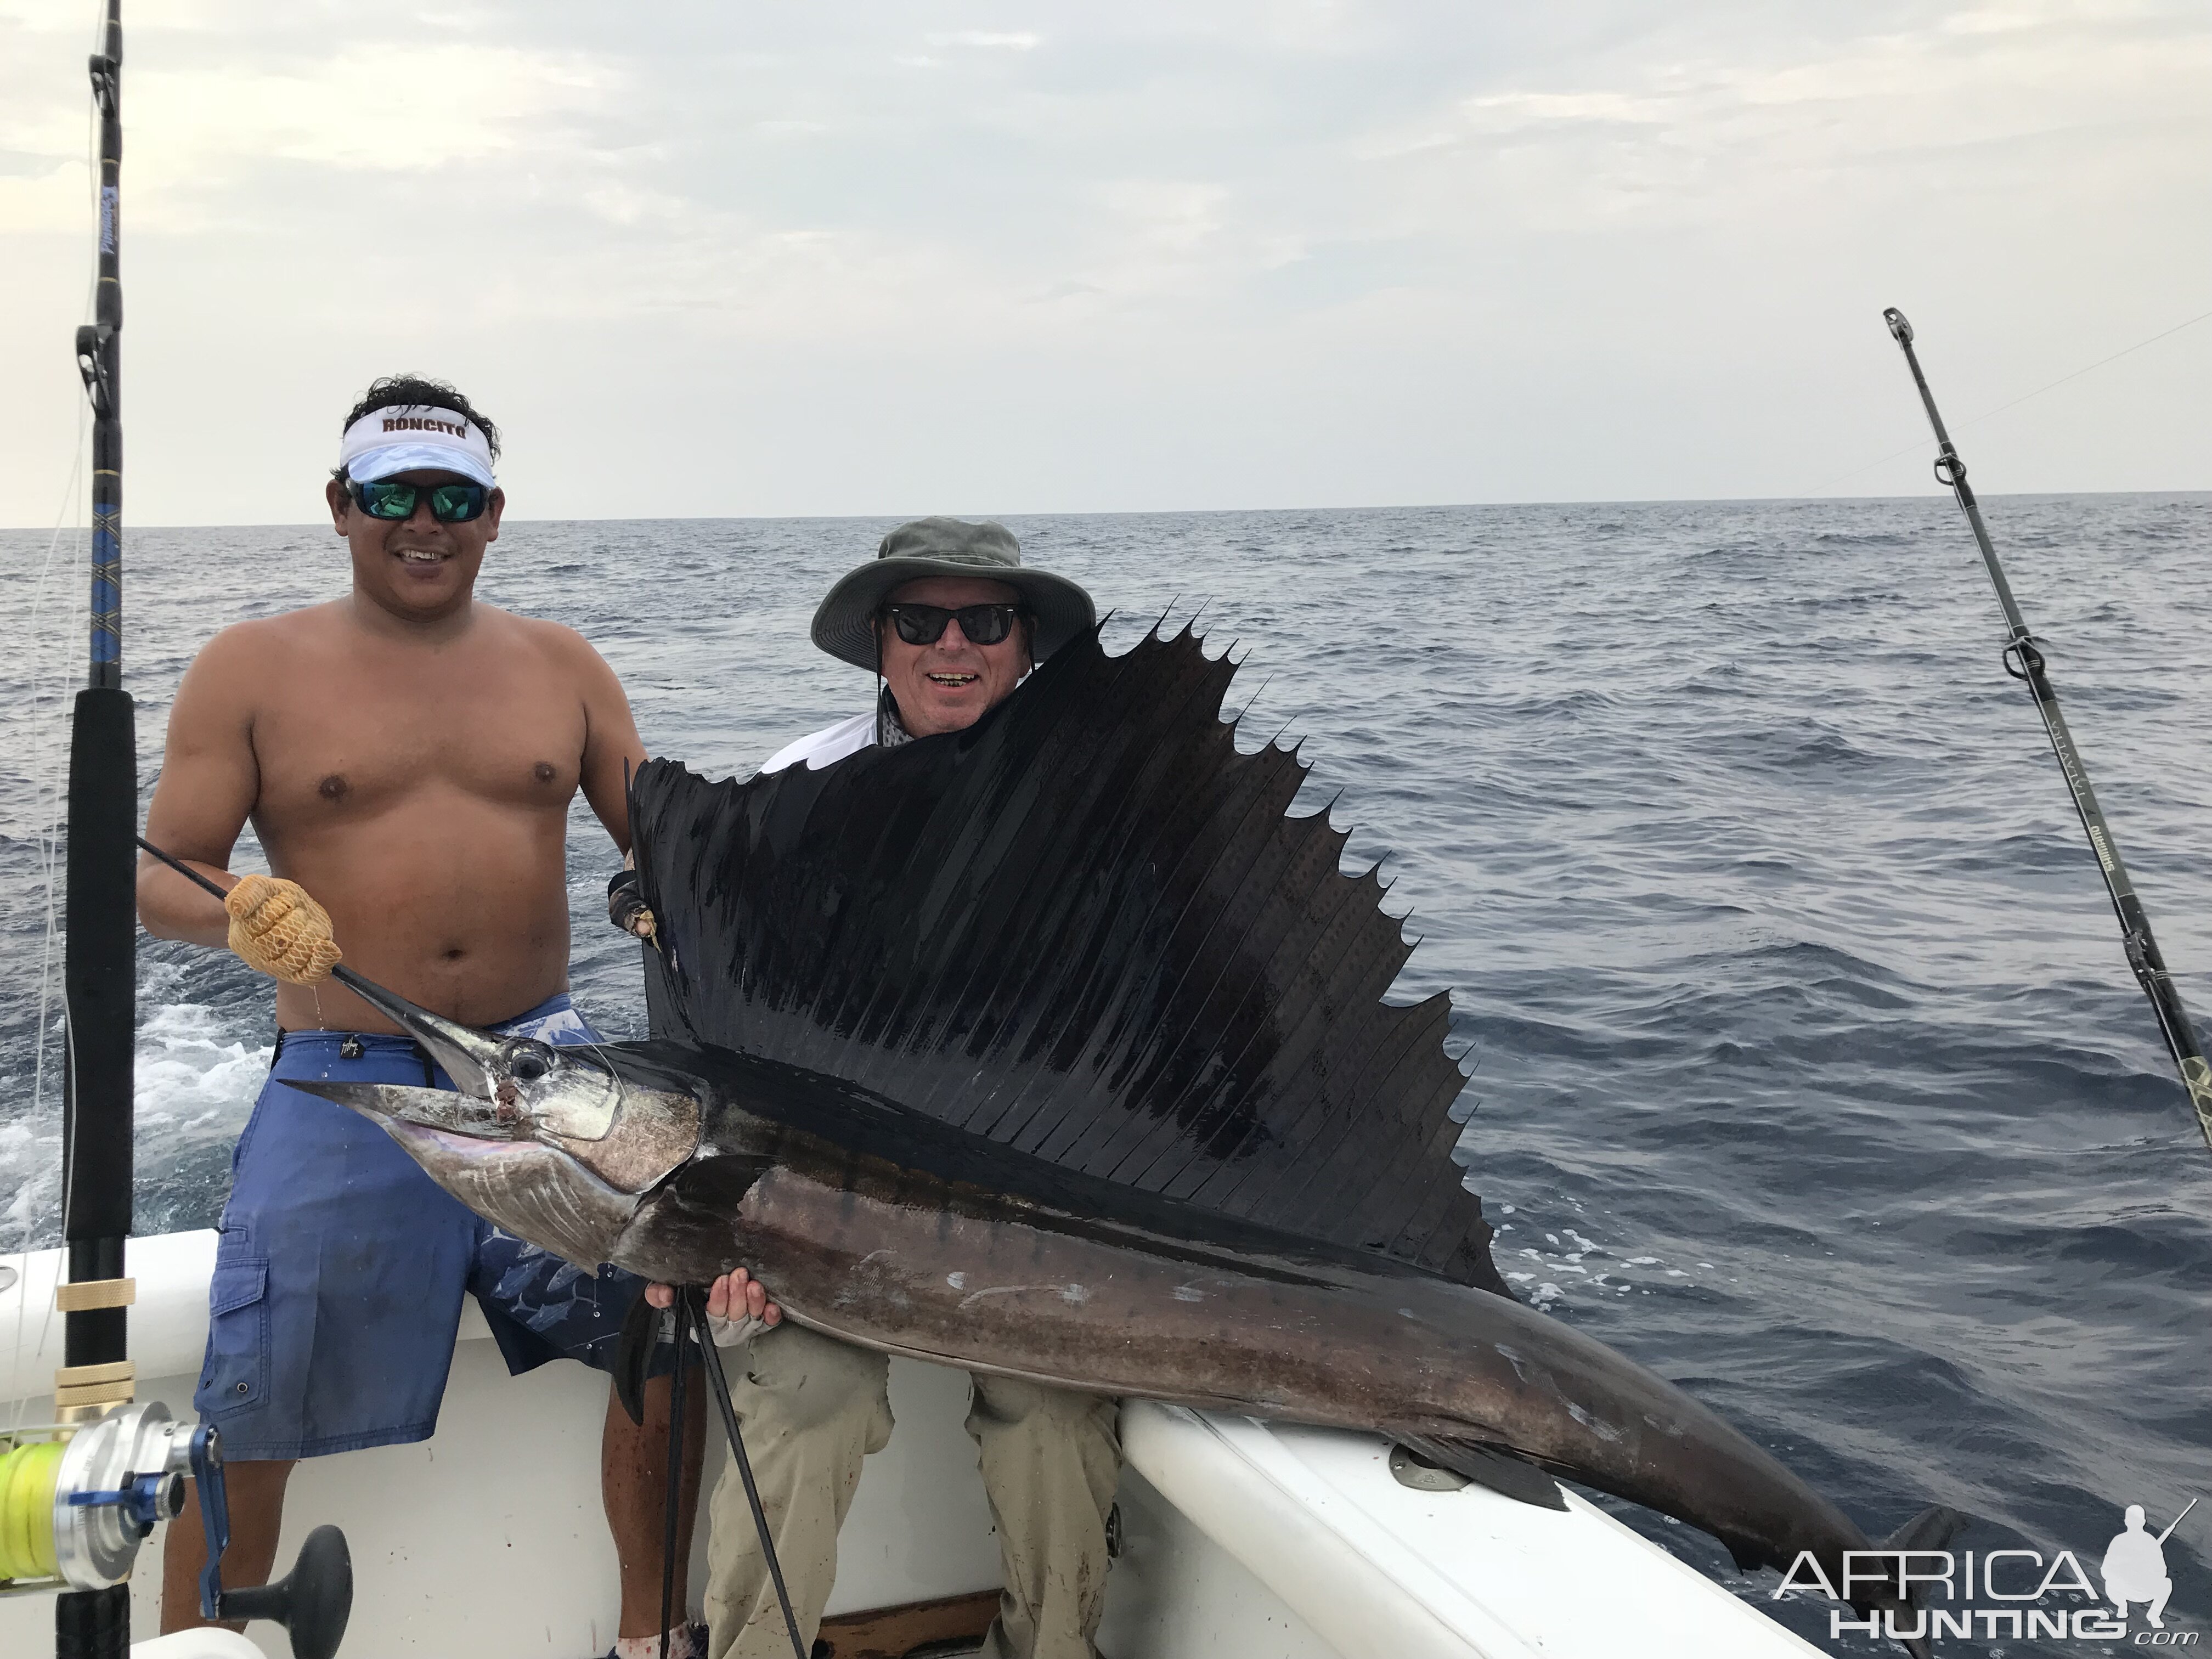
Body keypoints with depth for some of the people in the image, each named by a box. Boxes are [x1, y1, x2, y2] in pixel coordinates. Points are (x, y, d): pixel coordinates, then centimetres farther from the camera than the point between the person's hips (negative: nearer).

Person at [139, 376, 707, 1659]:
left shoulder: (561, 665, 10)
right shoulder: (252, 669, 3)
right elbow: (159, 876, 0)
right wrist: (237, 912, -22)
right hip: (343, 1085, -2)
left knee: (672, 1323, -4)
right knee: (249, 1417, -1)